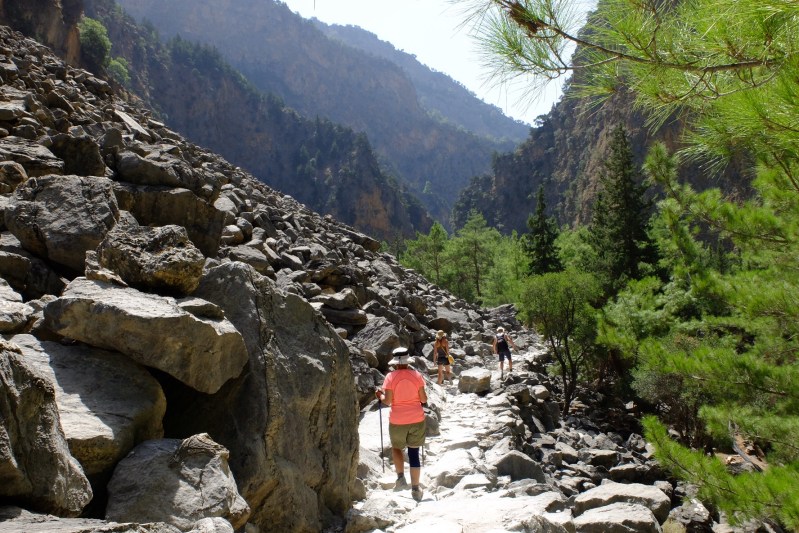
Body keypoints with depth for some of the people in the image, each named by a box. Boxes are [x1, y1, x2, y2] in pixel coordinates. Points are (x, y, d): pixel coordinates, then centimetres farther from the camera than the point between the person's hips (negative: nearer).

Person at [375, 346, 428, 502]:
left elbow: (387, 401, -11)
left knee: (396, 448, 23)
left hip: (398, 421, -1)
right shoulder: (416, 375, -4)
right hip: (417, 419, 2)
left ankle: (401, 477, 9)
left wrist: (380, 395, 8)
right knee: (414, 452, 10)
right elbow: (423, 399, -1)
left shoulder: (391, 376, -10)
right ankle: (415, 488, 12)